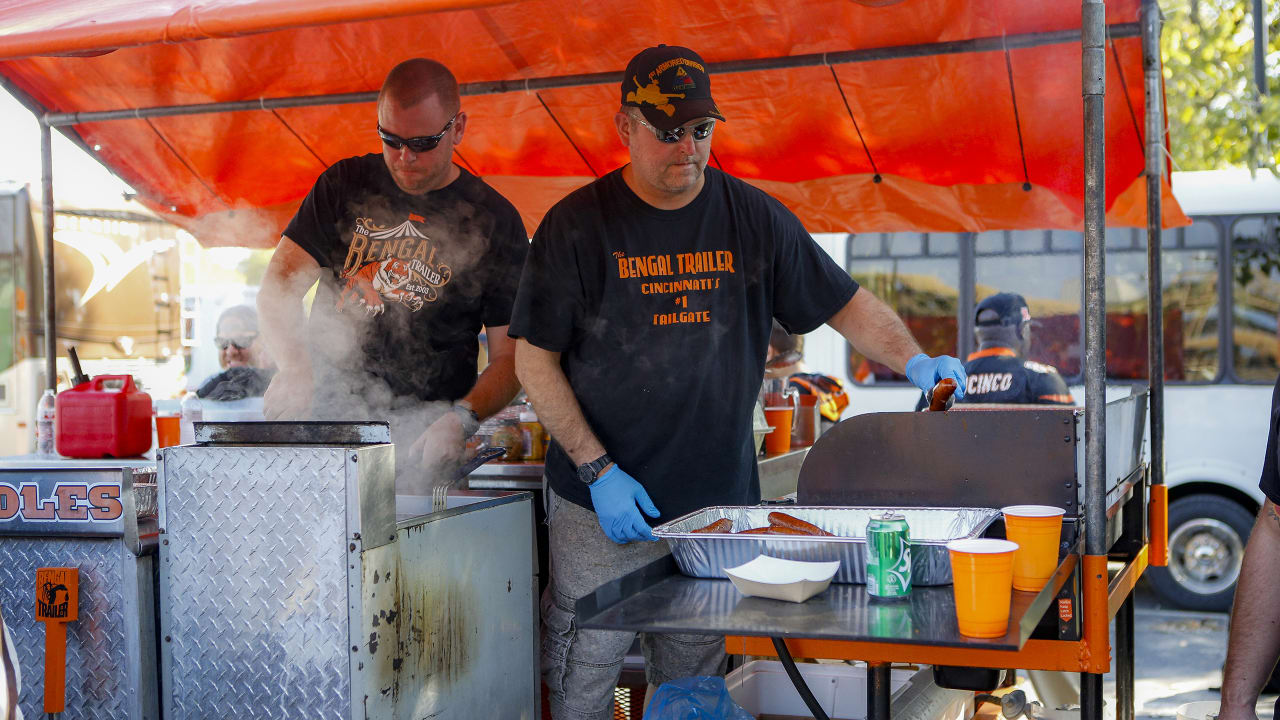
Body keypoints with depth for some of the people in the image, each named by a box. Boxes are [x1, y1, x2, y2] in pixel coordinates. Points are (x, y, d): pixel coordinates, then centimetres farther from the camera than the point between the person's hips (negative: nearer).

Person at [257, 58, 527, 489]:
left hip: (417, 440, -2)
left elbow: (510, 356, 3)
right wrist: (294, 365, -17)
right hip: (322, 418, 2)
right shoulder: (345, 184, 9)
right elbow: (278, 284, 3)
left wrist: (461, 418, -16)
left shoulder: (495, 222, 3)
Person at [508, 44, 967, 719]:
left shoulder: (754, 218, 4)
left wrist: (913, 360, -10)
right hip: (602, 510, -2)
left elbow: (847, 304, 10)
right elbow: (535, 358, -3)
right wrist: (598, 470, -10)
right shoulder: (577, 225, -3)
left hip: (718, 504, 2)